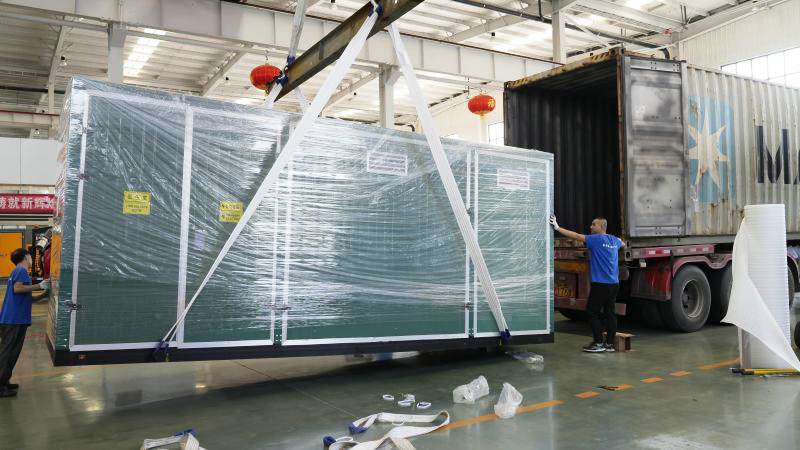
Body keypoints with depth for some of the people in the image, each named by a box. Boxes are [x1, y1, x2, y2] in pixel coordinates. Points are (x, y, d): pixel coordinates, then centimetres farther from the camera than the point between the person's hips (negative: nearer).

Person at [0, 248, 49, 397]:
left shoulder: (17, 271, 22)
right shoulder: (21, 270, -7)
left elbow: (25, 298, 23)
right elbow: (17, 288, -25)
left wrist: (43, 294, 17)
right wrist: (39, 286, -16)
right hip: (15, 320, -10)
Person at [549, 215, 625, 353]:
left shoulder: (597, 239, -10)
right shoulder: (615, 240, 12)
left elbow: (576, 236, -13)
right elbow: (622, 244, 36)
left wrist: (557, 228, -12)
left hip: (600, 284, -8)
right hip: (614, 284, 8)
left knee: (593, 312, -1)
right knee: (609, 313, 10)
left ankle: (598, 343, -1)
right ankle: (610, 344, 13)